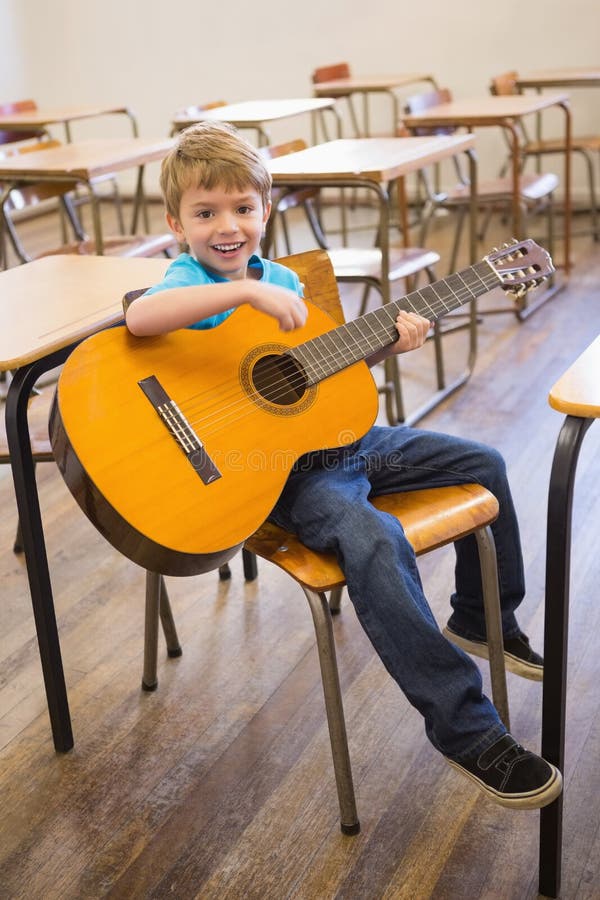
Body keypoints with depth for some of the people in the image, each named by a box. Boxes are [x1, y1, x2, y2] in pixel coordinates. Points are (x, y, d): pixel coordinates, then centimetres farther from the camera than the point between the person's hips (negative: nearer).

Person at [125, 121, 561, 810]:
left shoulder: (281, 279, 13)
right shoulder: (189, 283, -9)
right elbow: (138, 318, -33)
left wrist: (386, 344, 3)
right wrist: (246, 291, -36)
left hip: (342, 437, 9)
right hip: (282, 469, -8)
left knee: (482, 463, 13)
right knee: (375, 542, -34)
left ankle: (483, 619, 33)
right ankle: (467, 731, -23)